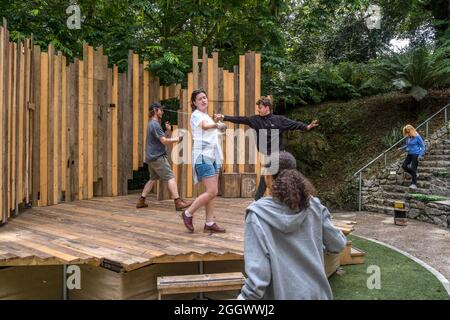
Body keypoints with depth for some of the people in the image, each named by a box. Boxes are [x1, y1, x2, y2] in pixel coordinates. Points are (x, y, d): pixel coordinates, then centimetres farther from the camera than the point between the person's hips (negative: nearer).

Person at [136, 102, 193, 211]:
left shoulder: (152, 123, 20)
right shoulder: (155, 124, -12)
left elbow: (164, 138, 20)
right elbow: (164, 141, -18)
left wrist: (168, 131, 4)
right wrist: (177, 139, -8)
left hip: (151, 157, 10)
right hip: (157, 157, -10)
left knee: (153, 179, 17)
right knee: (170, 177, -12)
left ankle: (141, 201, 19)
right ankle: (178, 202, -15)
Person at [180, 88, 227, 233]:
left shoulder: (208, 117, 22)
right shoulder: (196, 115, -5)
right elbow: (205, 126, -24)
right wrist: (218, 125, -7)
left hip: (213, 156, 9)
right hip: (203, 156, -9)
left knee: (212, 191, 6)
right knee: (212, 191, -12)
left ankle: (209, 223, 10)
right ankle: (188, 213, 2)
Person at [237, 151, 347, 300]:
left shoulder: (258, 213, -16)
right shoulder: (314, 206, -6)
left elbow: (258, 270, -19)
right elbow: (337, 245, 6)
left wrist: (246, 296, -9)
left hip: (282, 294, -4)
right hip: (317, 292, 4)